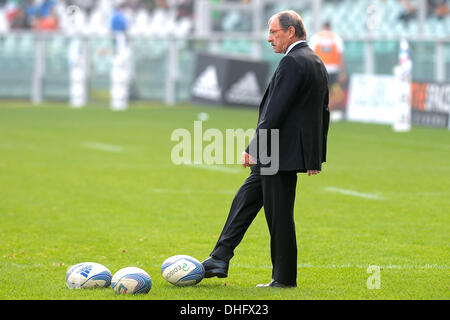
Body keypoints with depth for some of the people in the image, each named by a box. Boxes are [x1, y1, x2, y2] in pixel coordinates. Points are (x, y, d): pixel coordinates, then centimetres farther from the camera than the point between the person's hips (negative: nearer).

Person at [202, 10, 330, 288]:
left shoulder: (292, 63, -16)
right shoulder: (317, 64, 15)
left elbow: (275, 111, -22)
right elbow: (323, 114, 18)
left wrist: (252, 149, -20)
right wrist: (317, 155, 21)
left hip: (281, 152, -10)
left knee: (279, 216, -2)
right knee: (245, 200, 15)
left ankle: (284, 278, 6)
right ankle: (219, 260, 19)